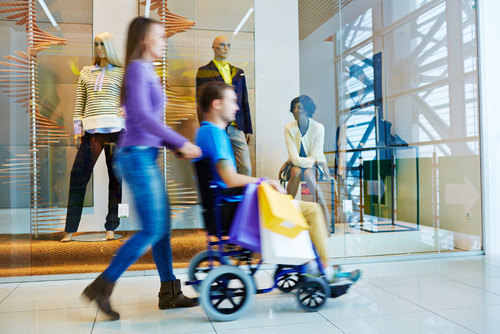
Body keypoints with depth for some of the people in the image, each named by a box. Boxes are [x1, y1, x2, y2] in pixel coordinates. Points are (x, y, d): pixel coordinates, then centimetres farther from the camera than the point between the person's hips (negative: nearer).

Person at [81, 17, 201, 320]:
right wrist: (181, 142, -17)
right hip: (137, 156, -9)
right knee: (152, 230, -7)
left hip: (147, 157, 9)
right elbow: (142, 116, -20)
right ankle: (102, 286, 3)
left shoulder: (148, 71, 19)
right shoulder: (137, 68, -8)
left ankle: (170, 292, 19)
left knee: (163, 226, 10)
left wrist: (177, 147, 10)